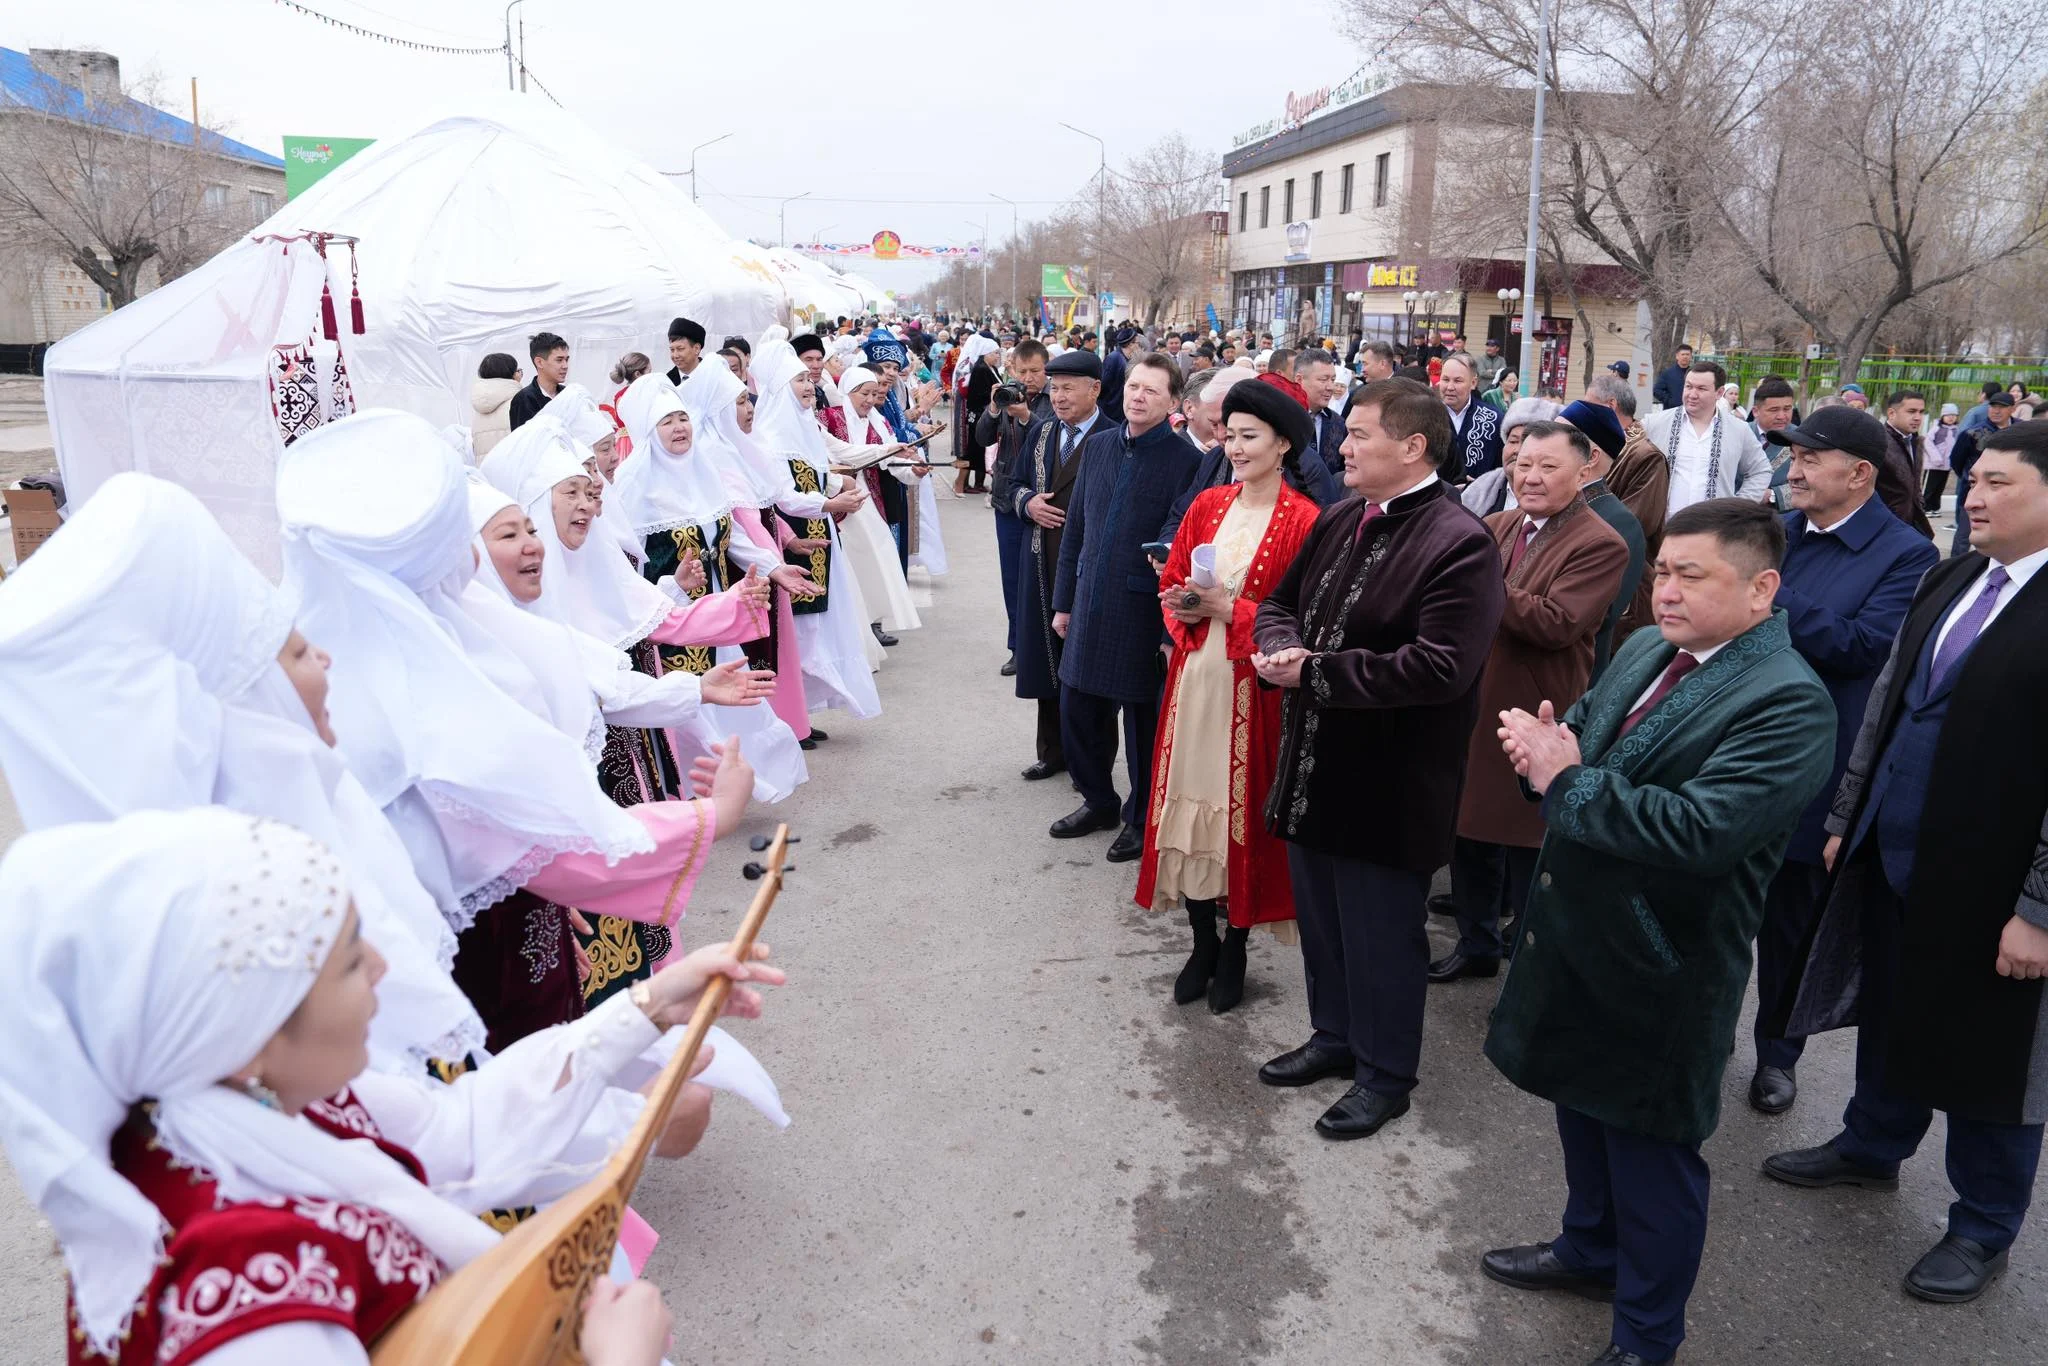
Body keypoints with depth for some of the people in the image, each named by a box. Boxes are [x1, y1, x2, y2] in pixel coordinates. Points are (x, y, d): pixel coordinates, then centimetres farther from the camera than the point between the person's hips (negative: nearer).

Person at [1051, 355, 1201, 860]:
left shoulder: (1184, 461, -10)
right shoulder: (1098, 445, 7)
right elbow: (1075, 528, 12)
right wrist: (1064, 601, 12)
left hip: (1142, 611, -5)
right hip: (1090, 605, 6)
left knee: (1144, 722, 8)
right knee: (1077, 713, 14)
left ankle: (1143, 819, 28)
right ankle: (1098, 802, 37)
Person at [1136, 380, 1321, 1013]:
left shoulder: (1303, 520, -7)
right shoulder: (1207, 505, 9)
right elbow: (1170, 582, 14)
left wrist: (1230, 608, -17)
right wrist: (1185, 609, -7)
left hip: (1253, 687, -4)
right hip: (1194, 676, 5)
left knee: (1241, 814, 3)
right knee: (1189, 807, 7)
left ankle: (1234, 951, 22)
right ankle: (1202, 943, 24)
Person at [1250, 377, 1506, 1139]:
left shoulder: (1460, 544, -18)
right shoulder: (1339, 521, 7)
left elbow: (1440, 668, -26)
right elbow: (1280, 604, 15)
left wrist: (1315, 672, -22)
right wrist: (1282, 648, -10)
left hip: (1388, 786, -7)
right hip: (1315, 769, 8)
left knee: (1382, 933, 8)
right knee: (1320, 917, 21)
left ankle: (1384, 1073, 28)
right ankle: (1336, 1035, 42)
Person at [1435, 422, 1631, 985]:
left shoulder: (1600, 545, -14)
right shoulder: (1498, 526, 8)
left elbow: (1555, 624, -25)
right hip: (1472, 711, 7)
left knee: (1527, 855, 8)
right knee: (1470, 837, 20)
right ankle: (1476, 945, 39)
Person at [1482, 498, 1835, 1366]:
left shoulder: (1787, 702, -21)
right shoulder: (1645, 650, 5)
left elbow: (1701, 830, -32)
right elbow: (1570, 731, 10)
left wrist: (1566, 781, -25)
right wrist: (1545, 747, -15)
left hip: (1660, 965, -8)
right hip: (1574, 932, 8)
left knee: (1651, 1154, 10)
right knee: (1582, 1107, 26)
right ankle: (1589, 1251, 50)